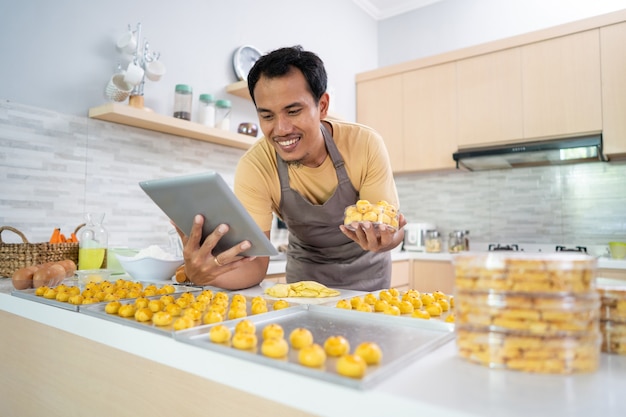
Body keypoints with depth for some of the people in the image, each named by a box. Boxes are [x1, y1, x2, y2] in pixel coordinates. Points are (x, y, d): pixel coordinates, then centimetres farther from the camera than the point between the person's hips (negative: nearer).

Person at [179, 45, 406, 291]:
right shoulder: (254, 167, -21)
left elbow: (386, 223, -16)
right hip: (307, 272, 0)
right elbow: (256, 264, -22)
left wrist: (386, 238, -38)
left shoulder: (365, 145, -21)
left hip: (365, 271, 0)